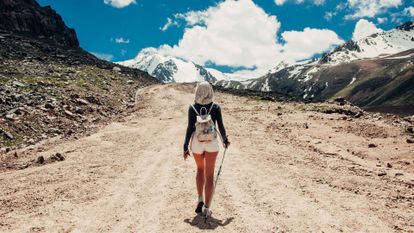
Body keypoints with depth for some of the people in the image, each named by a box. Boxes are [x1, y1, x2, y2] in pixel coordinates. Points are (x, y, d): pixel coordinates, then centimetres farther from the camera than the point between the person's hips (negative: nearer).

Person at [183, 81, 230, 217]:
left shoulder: (192, 108, -5)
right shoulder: (216, 107, -4)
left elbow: (190, 128, -8)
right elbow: (221, 127, -4)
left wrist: (185, 147, -1)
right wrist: (225, 140, 13)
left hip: (197, 142, 1)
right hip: (212, 142, -1)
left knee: (200, 169, 24)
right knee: (209, 175, 4)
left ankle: (200, 200, 19)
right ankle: (206, 208, 2)